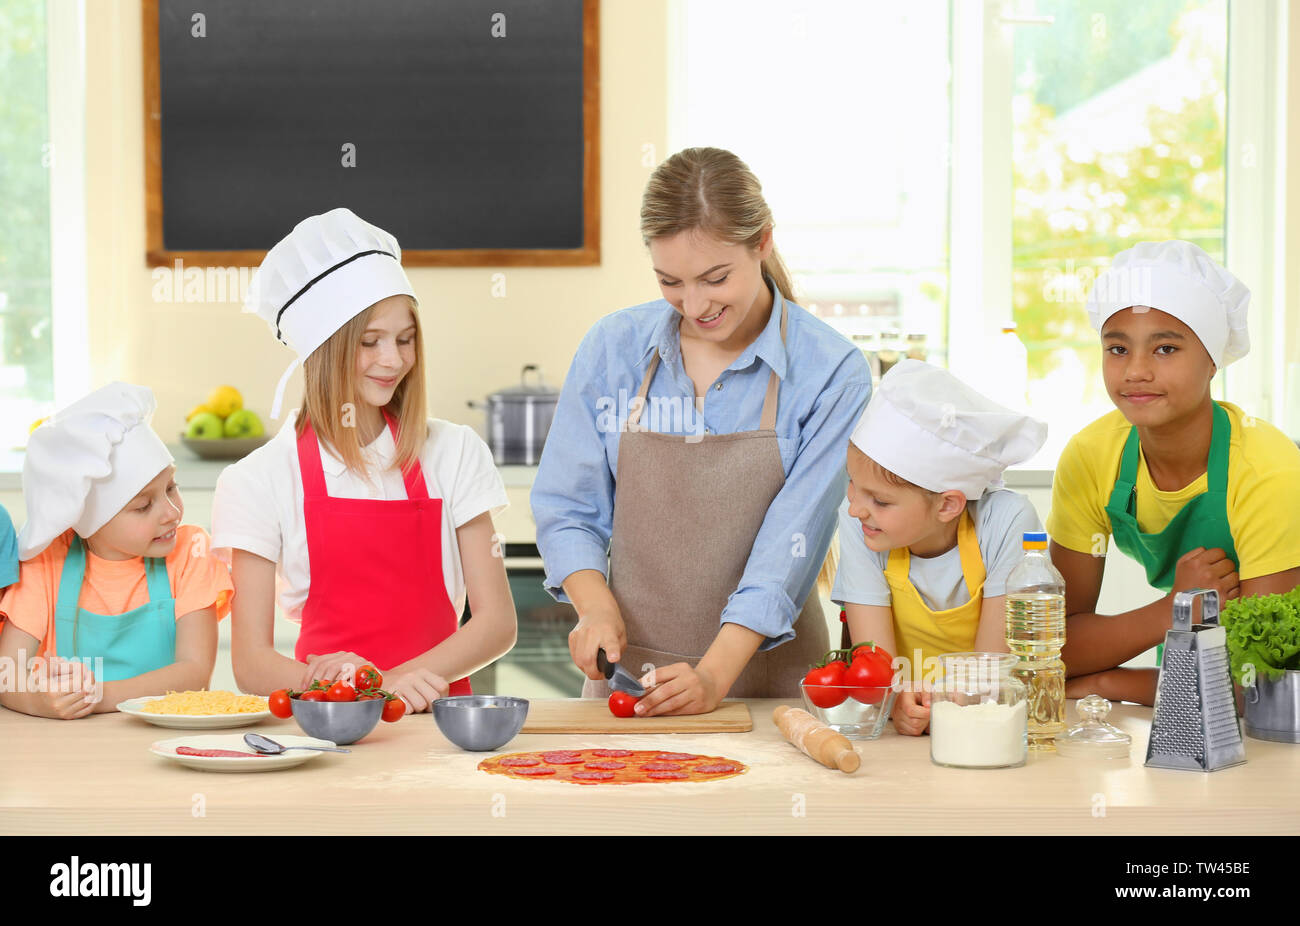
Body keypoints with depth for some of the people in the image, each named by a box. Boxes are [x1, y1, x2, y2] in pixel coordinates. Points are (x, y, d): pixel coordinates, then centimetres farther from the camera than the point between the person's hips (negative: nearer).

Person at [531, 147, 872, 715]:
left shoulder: (832, 372, -5)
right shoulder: (612, 348, 4)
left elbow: (789, 544, -10)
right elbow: (566, 508, 9)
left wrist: (715, 675, -18)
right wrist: (596, 606, -8)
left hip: (764, 680, -2)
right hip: (627, 675, 2)